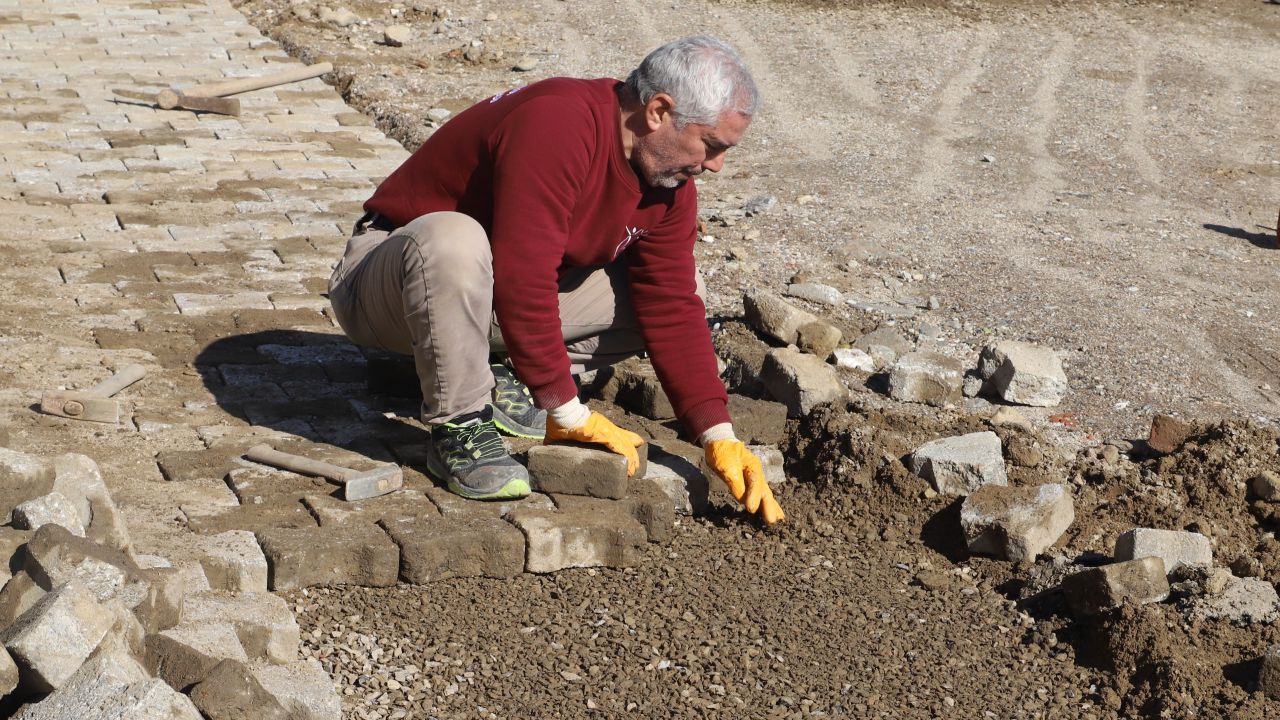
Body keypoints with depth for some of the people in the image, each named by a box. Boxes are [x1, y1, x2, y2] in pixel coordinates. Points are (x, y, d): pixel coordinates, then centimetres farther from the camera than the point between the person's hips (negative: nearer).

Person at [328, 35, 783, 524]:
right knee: (453, 241, -42)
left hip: (489, 301, 8)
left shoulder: (669, 177, -5)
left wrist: (718, 435, -13)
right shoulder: (558, 126, -31)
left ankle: (500, 375, 0)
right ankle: (458, 427, -23)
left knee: (675, 292, 0)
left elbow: (673, 309, -5)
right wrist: (566, 414, -30)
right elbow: (523, 282, -36)